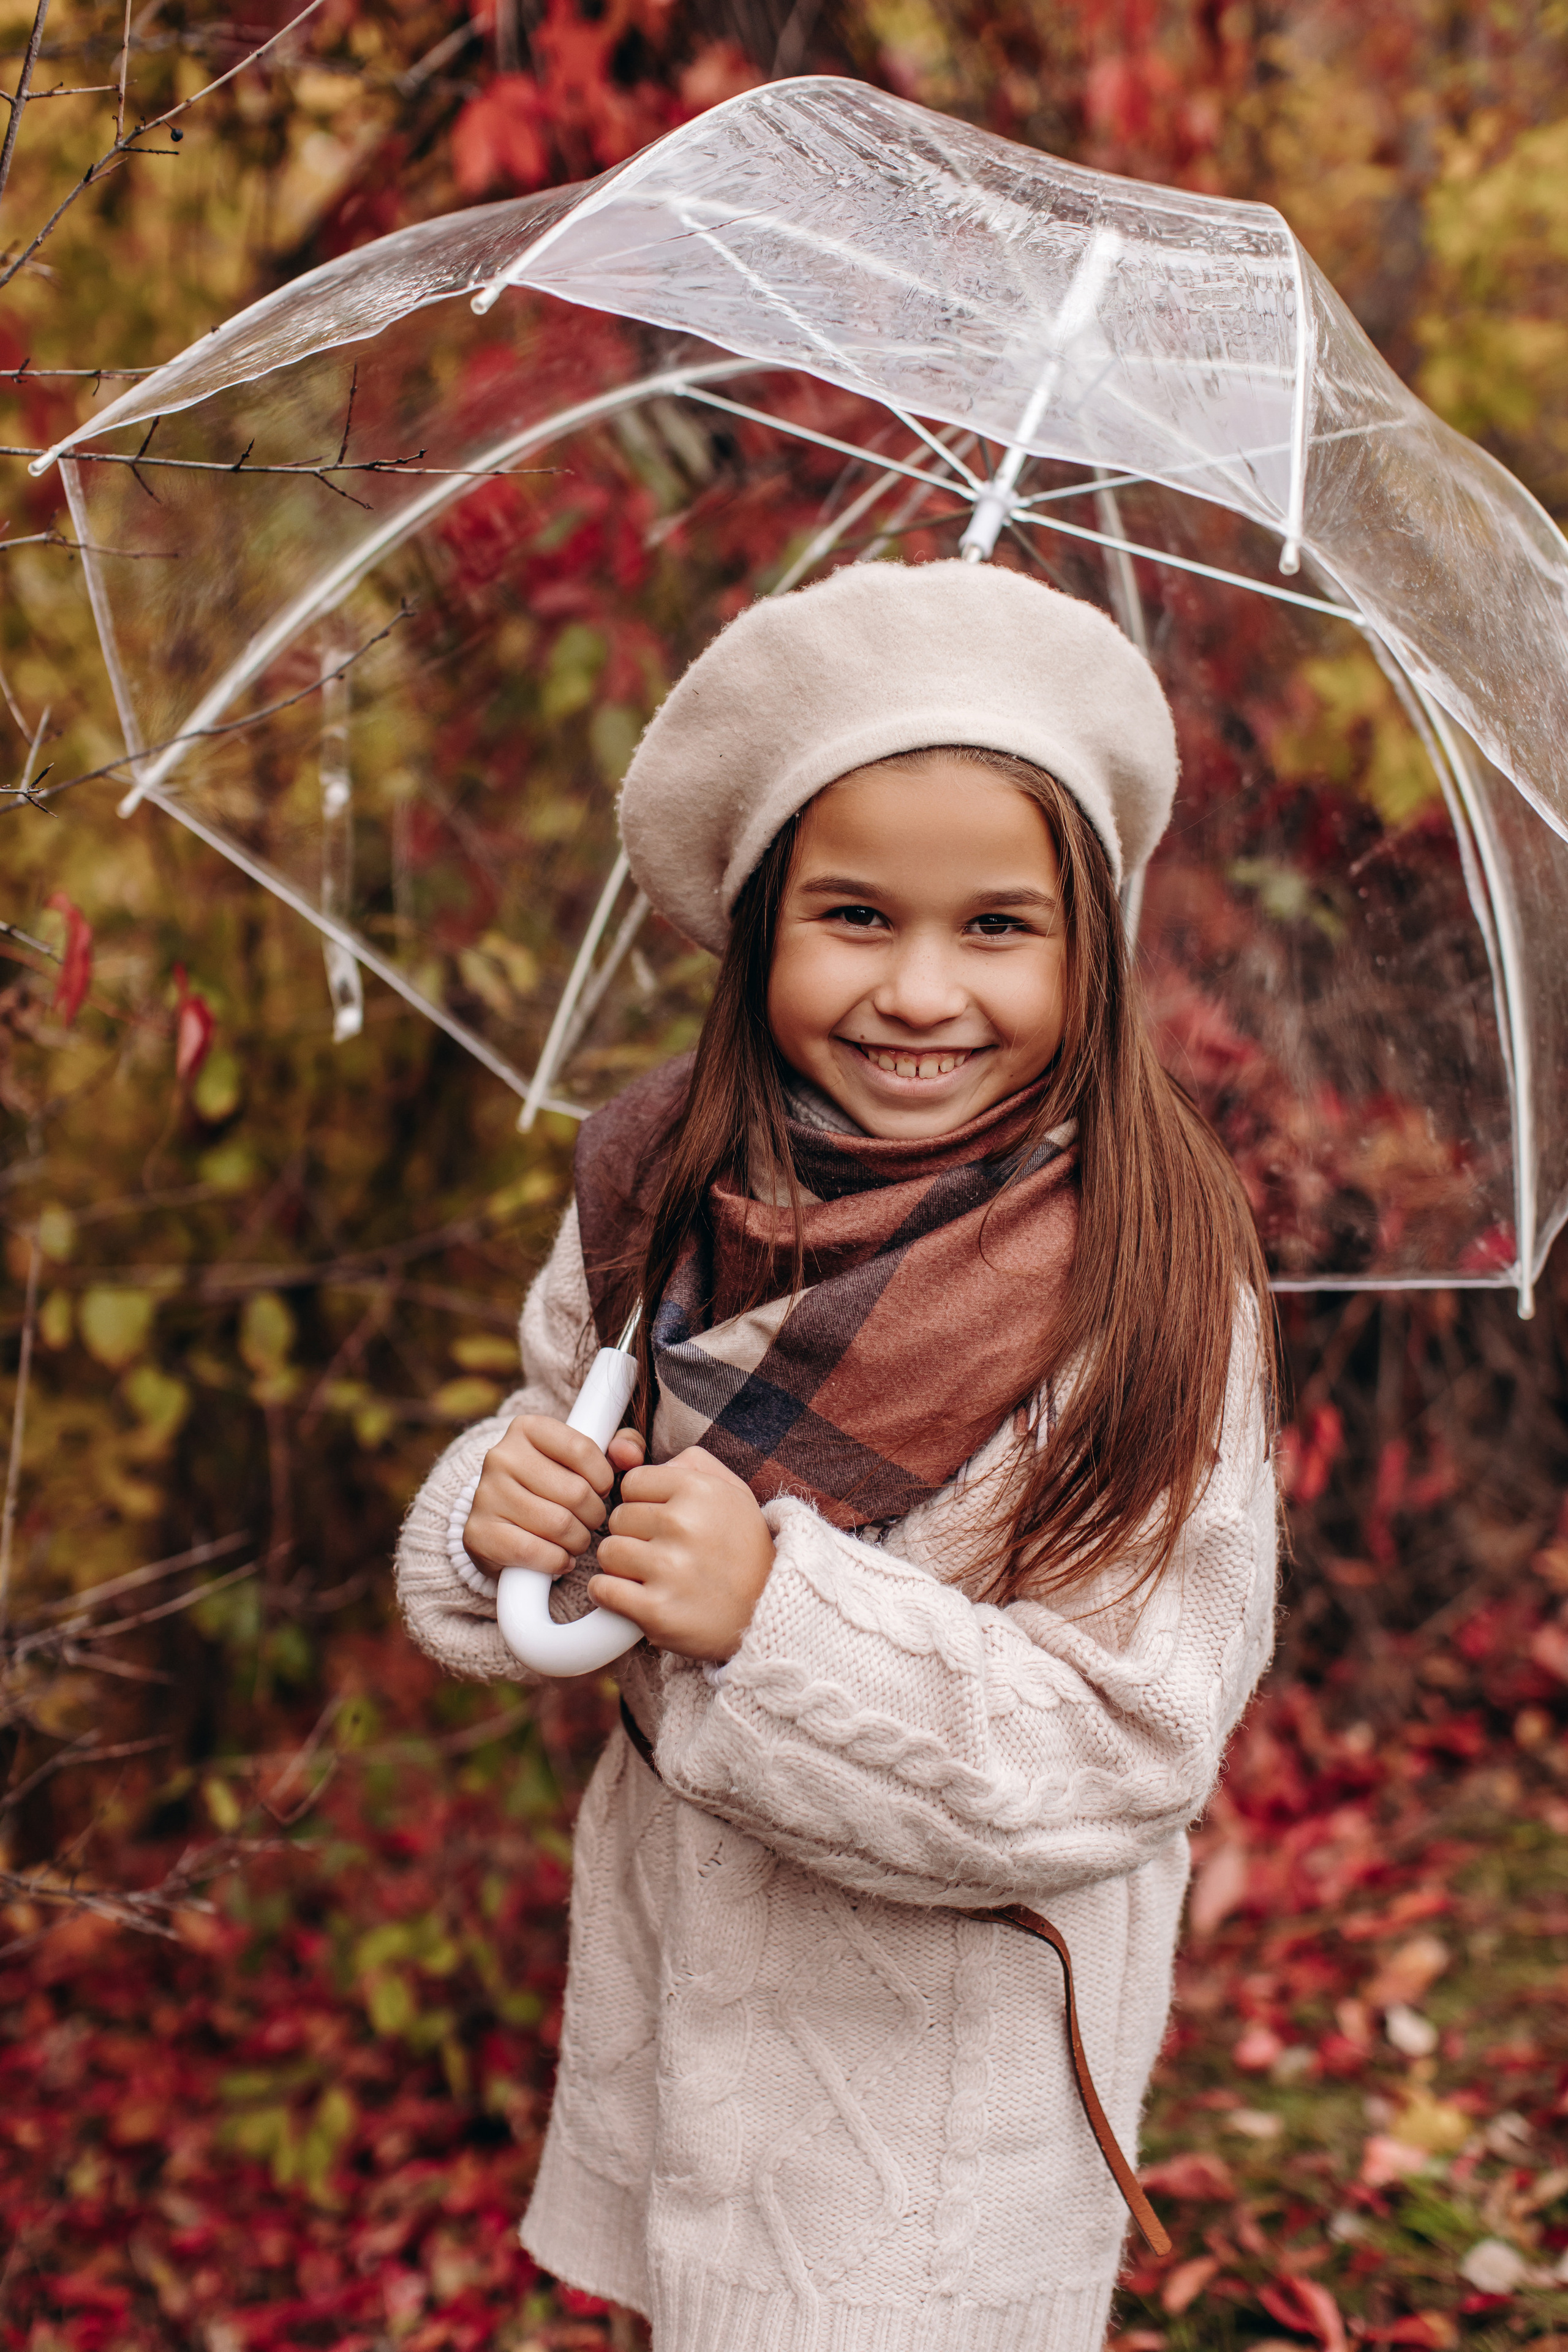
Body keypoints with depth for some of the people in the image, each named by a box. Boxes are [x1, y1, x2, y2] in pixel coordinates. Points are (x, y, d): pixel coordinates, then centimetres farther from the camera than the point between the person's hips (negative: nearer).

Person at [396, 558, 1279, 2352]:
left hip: (950, 2028, -4)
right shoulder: (660, 1195, -8)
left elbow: (1129, 1748, -22)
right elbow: (559, 1418, 4)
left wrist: (781, 1613, -32)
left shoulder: (1146, 1282, -22)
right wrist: (498, 1511, -19)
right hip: (677, 1961, 5)